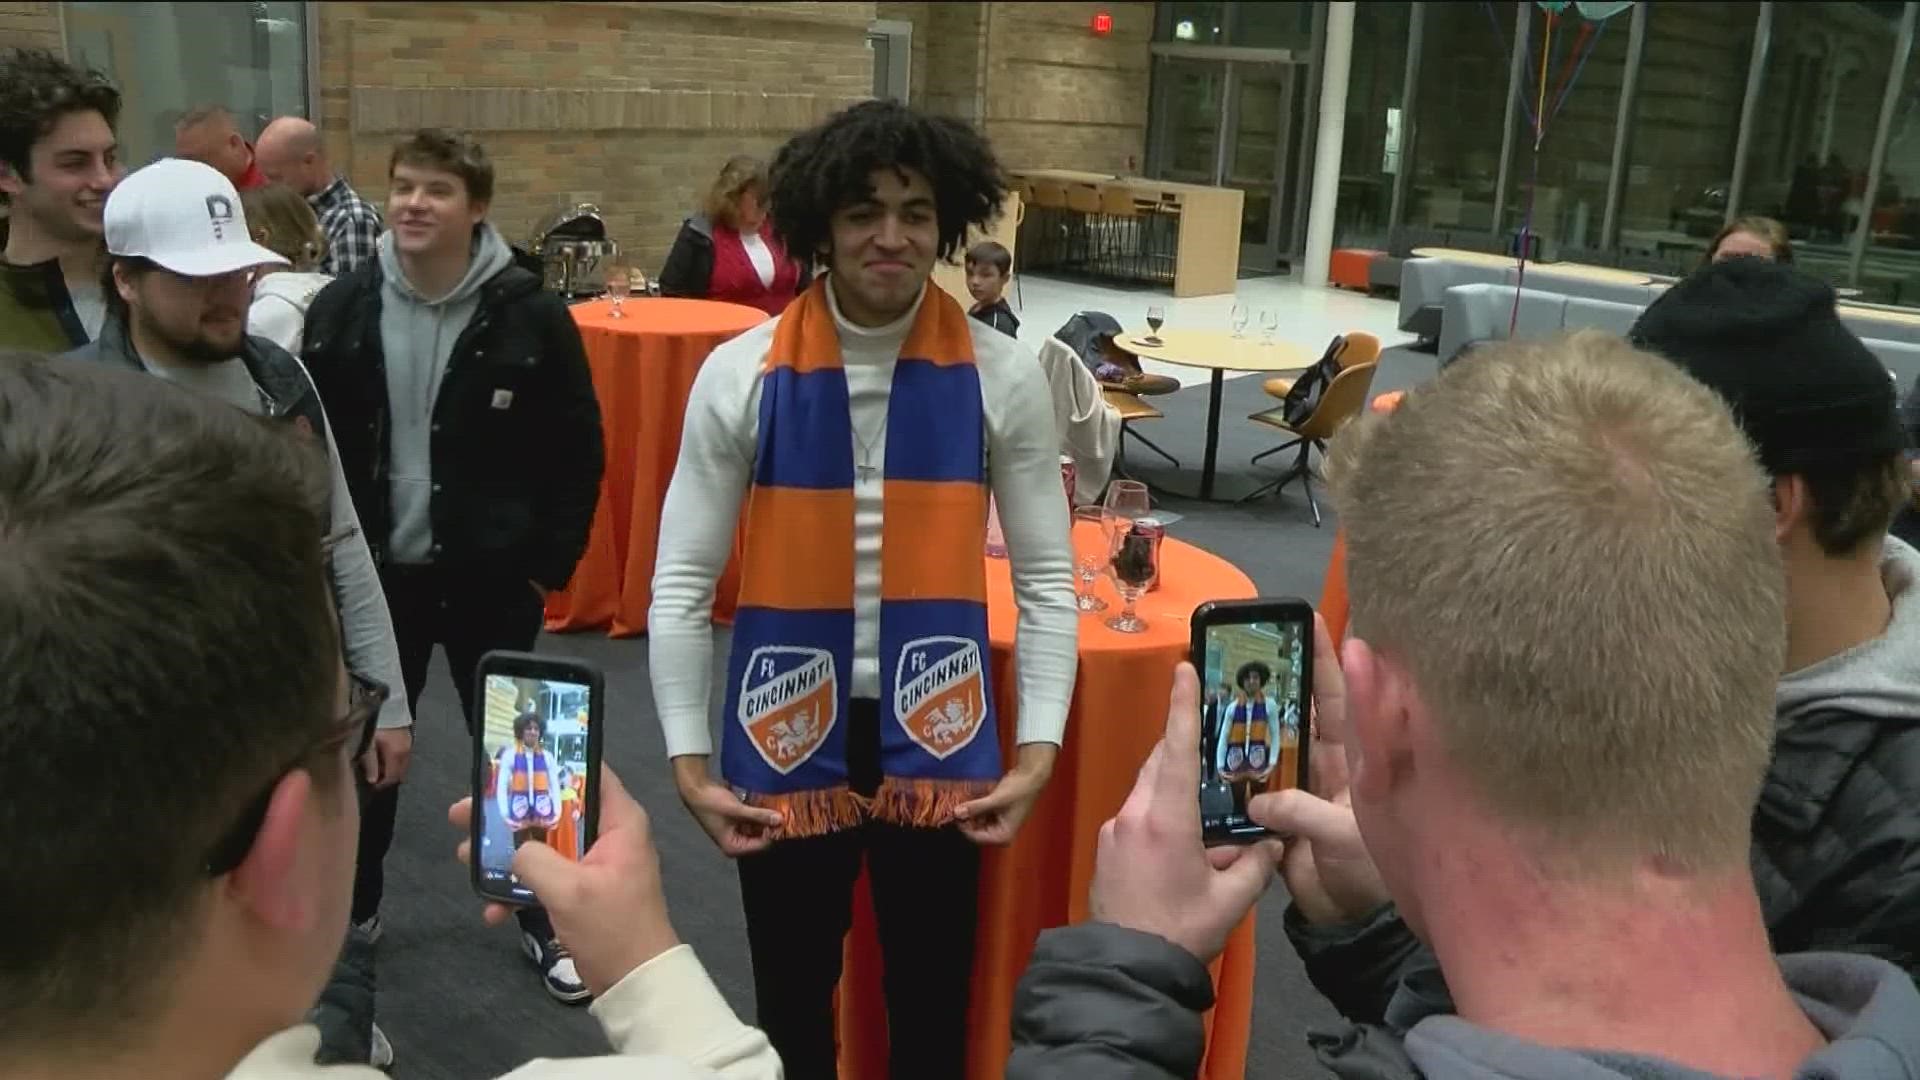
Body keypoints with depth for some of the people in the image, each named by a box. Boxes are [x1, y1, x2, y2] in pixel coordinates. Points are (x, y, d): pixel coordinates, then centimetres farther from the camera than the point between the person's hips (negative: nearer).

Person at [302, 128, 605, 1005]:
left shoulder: (530, 315, -10)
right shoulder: (341, 310, -2)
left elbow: (578, 452, -5)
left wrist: (550, 564, -7)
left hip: (491, 578, -2)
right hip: (374, 571, 3)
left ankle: (544, 920, 25)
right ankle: (353, 906, 38)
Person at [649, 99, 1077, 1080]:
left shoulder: (1002, 378, -6)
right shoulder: (740, 375, -8)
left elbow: (1046, 579, 0)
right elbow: (680, 583, -3)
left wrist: (1038, 750, -5)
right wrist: (688, 761, -5)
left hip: (937, 733, 0)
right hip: (786, 735, 0)